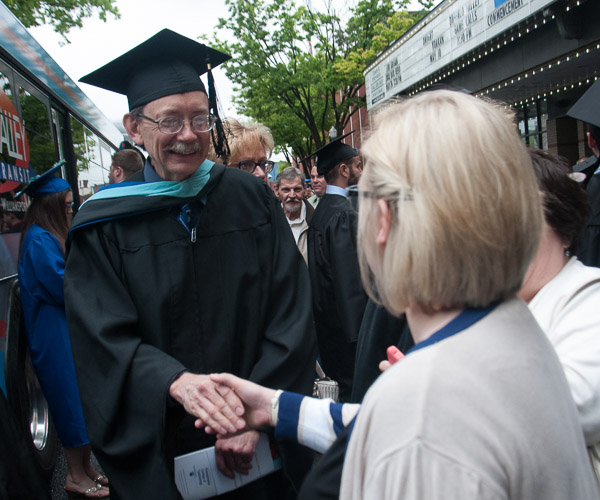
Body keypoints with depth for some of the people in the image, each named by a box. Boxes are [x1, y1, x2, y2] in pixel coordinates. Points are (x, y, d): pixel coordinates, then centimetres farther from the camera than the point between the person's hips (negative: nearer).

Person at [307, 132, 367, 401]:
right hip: (347, 317, -10)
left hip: (326, 316, 10)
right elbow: (350, 275, -22)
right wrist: (358, 327, -19)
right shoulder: (343, 213, -19)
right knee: (352, 388, 0)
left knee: (341, 377, 19)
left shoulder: (322, 208, 10)